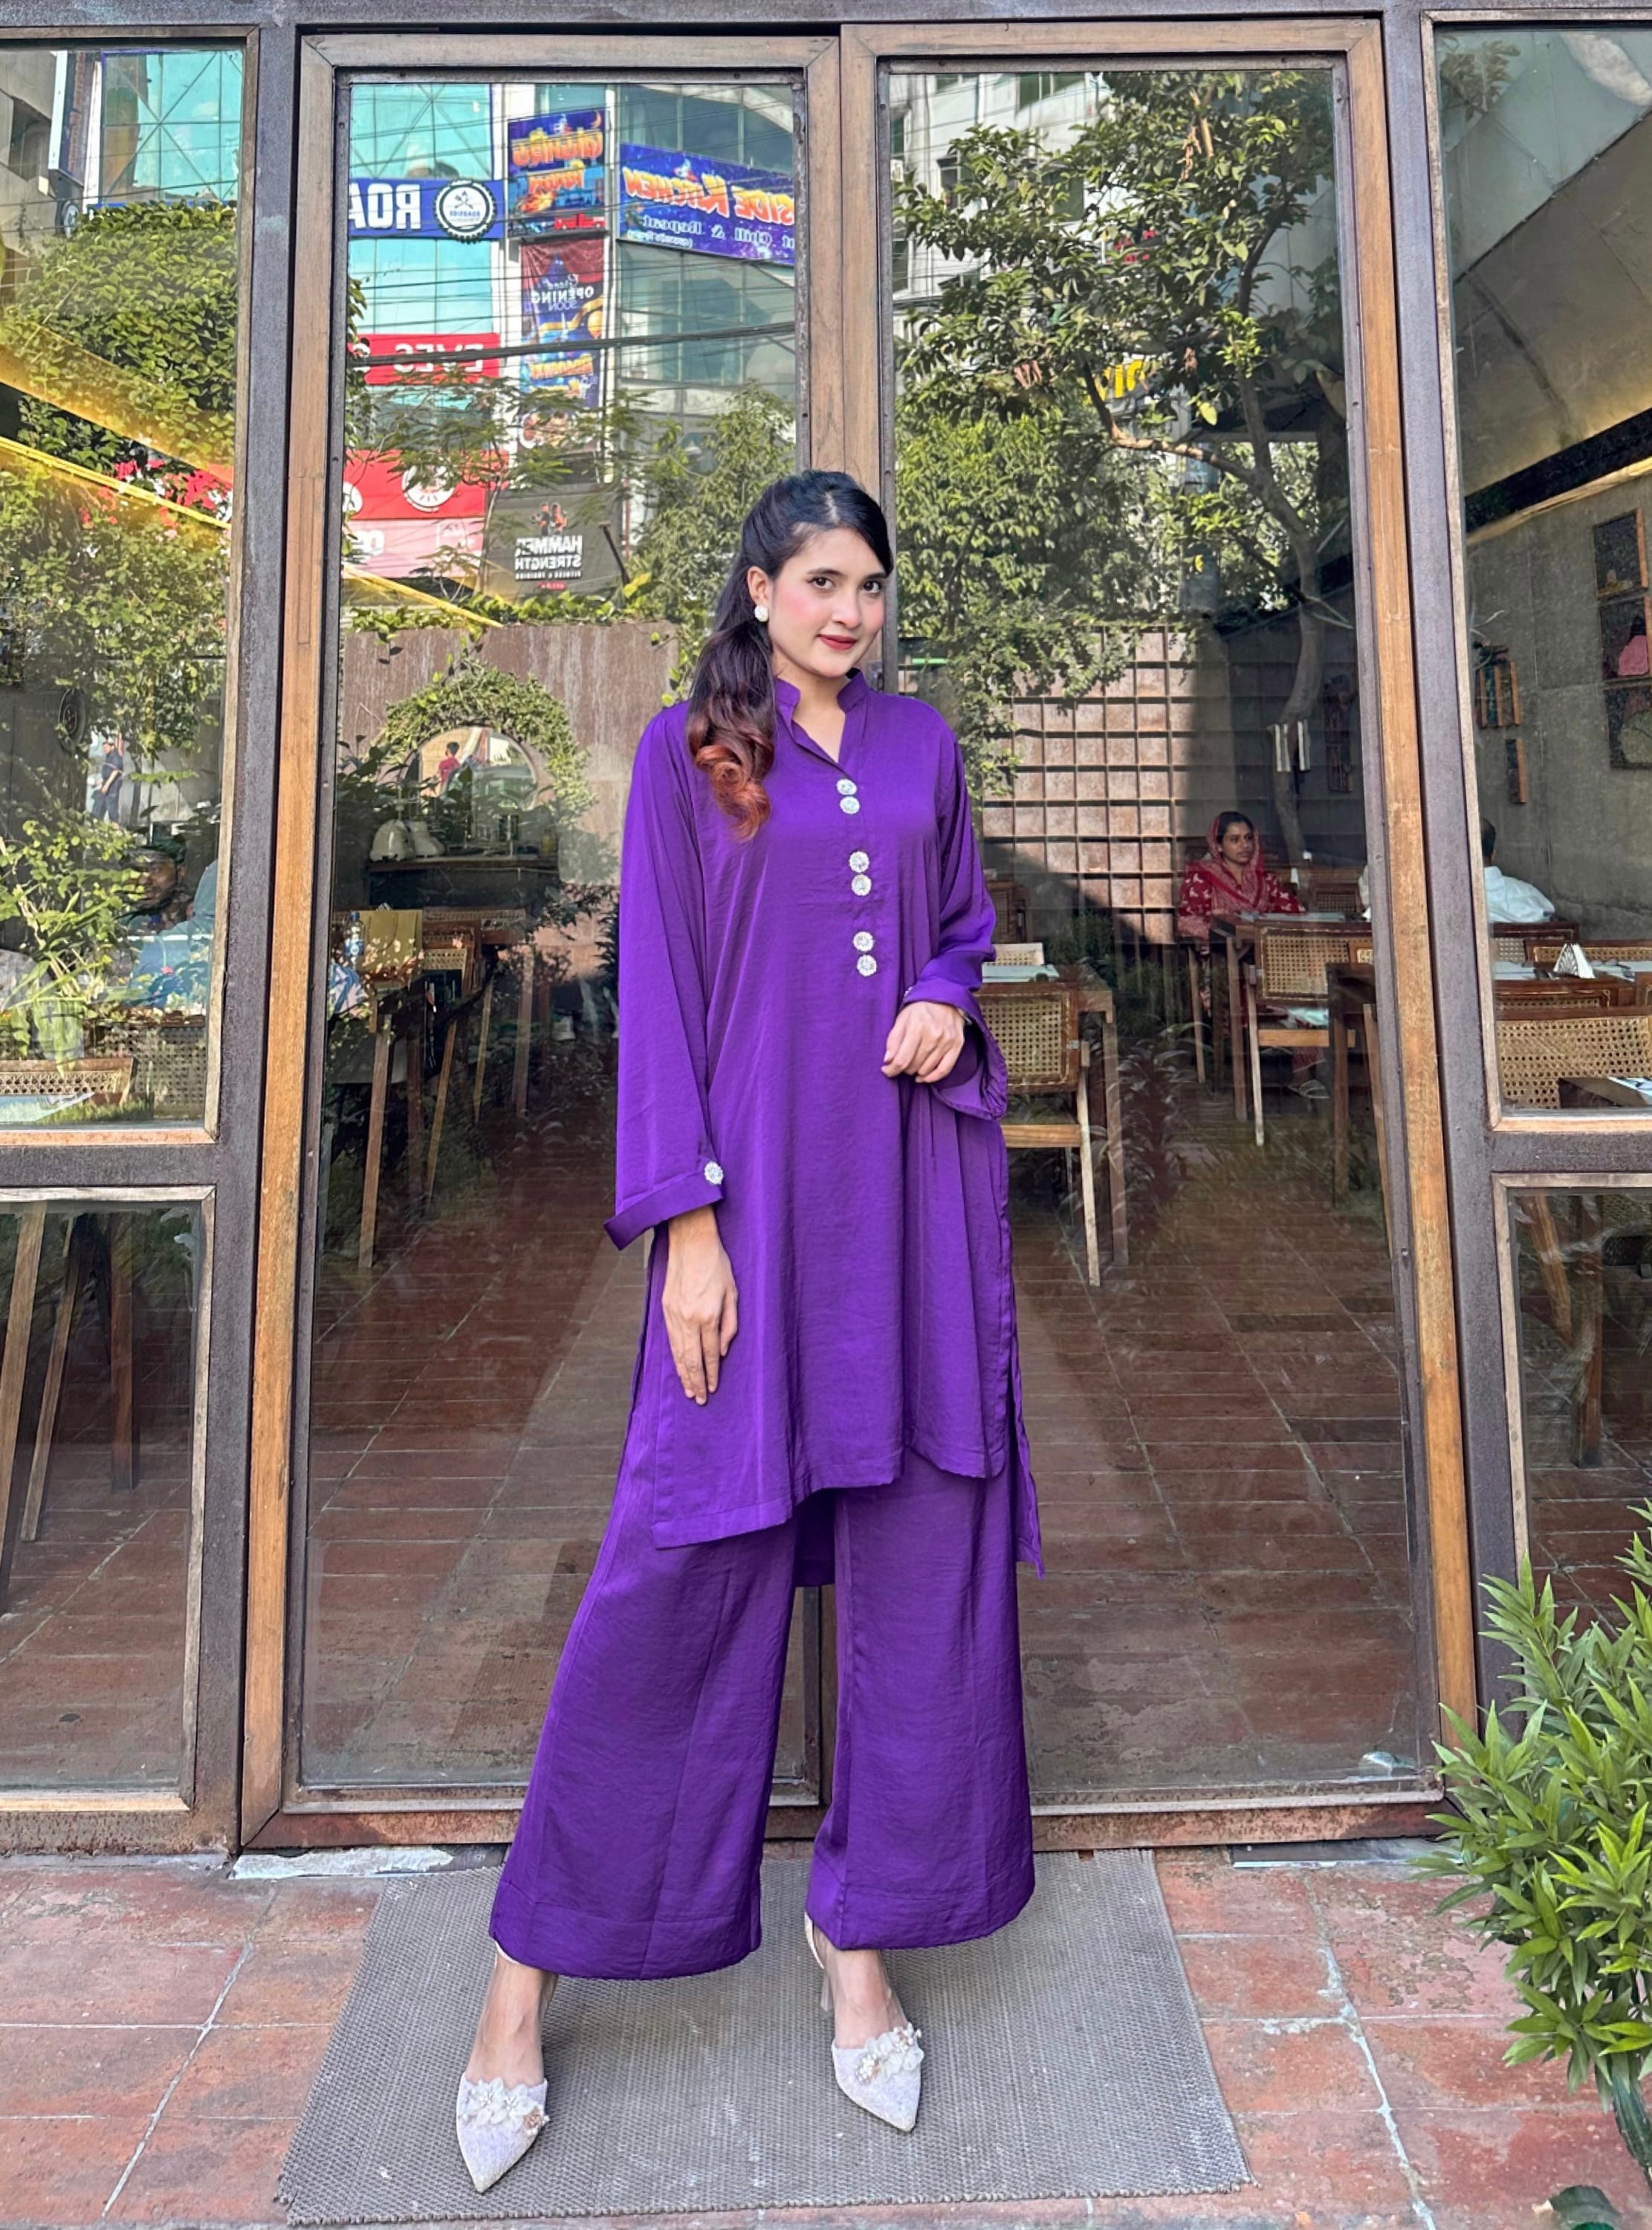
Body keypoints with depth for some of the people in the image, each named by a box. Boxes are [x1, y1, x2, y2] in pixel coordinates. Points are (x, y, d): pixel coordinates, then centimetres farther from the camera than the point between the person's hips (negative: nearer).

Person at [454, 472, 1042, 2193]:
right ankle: (531, 1959, 15)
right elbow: (657, 990, -3)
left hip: (918, 1180, 4)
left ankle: (862, 1937, 22)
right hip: (759, 1177, -4)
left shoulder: (921, 744, 15)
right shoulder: (687, 750, 3)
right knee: (683, 1553, -3)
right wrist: (687, 1223, -11)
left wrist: (947, 998, -2)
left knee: (921, 1550, 5)